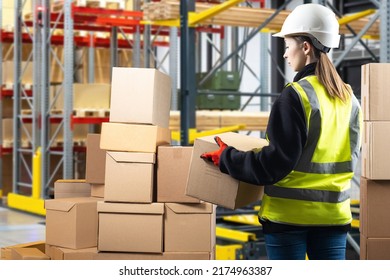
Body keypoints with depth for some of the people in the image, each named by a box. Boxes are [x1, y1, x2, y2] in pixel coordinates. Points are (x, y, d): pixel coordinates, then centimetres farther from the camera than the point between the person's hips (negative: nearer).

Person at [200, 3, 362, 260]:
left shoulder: (296, 96, -14)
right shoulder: (348, 98, 6)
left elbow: (274, 164, -16)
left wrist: (227, 159, -4)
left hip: (289, 213, -5)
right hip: (333, 212, 6)